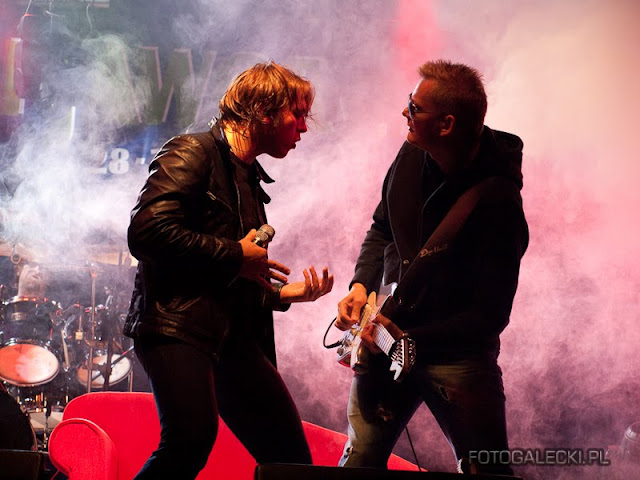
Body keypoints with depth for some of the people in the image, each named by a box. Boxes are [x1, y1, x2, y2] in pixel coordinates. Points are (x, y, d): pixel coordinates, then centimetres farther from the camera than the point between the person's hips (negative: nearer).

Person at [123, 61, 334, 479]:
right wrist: (234, 255, -10)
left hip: (234, 336, 9)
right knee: (192, 439, -31)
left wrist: (286, 292, 14)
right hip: (177, 324, -9)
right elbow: (147, 231, -18)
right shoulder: (193, 154, -2)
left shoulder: (249, 179, 26)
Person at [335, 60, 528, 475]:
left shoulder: (498, 202, -23)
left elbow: (490, 315, -20)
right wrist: (362, 286, -2)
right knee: (360, 462, 9)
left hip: (457, 352, -5)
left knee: (487, 471, -2)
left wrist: (410, 339, -24)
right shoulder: (412, 157, -3)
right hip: (385, 336, 6)